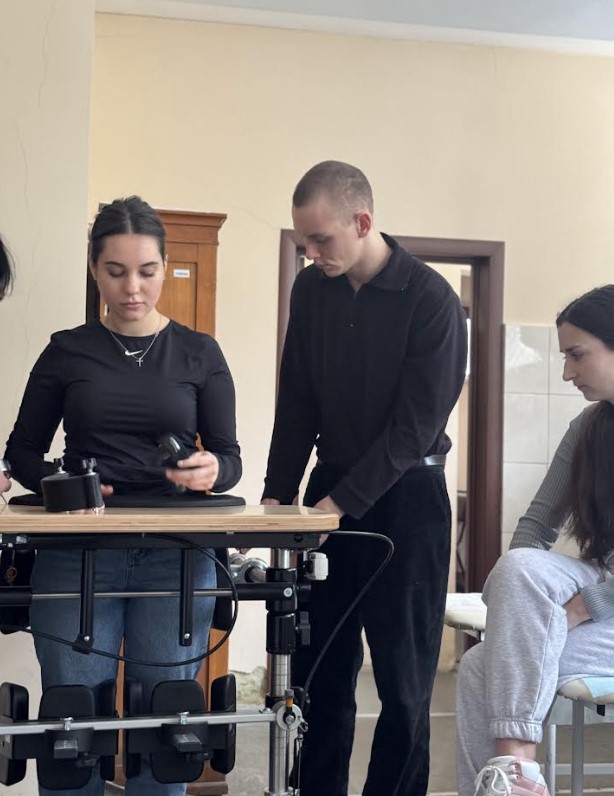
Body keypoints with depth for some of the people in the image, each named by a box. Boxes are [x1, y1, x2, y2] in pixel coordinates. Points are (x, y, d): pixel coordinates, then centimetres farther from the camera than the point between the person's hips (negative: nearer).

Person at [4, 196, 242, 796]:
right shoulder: (66, 351, 7)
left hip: (175, 554, 0)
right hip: (78, 551, 0)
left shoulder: (200, 354, 7)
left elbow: (229, 456, 6)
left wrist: (211, 471, -18)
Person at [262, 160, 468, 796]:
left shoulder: (431, 301, -14)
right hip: (330, 489, 5)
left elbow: (415, 428, -16)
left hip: (404, 498, -5)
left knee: (403, 682, 1)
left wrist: (339, 503, -19)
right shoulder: (311, 289, 3)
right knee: (319, 672, 8)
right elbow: (297, 404, 8)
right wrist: (277, 495, 0)